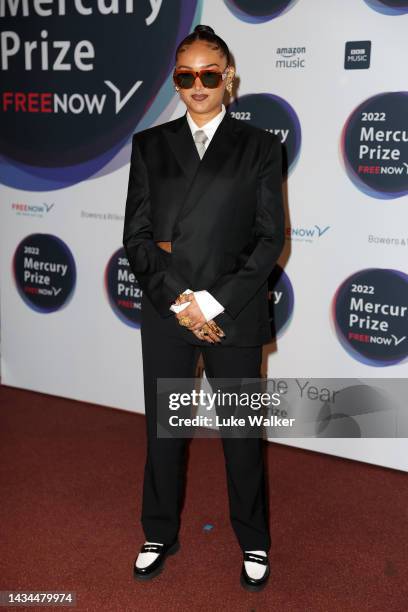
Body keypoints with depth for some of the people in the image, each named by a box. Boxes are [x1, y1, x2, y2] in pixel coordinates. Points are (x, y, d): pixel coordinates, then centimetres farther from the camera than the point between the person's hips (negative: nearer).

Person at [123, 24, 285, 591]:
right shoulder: (149, 144, 6)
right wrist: (179, 299, -12)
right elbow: (136, 236, 0)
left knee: (242, 433, 12)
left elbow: (270, 238, -5)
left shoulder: (260, 146, 1)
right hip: (165, 315, 2)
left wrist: (213, 303, -13)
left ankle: (253, 542, 34)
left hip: (235, 316, -1)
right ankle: (160, 534, 36)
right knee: (162, 429, 15)